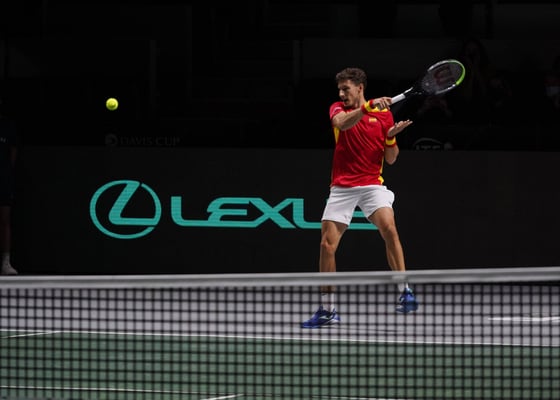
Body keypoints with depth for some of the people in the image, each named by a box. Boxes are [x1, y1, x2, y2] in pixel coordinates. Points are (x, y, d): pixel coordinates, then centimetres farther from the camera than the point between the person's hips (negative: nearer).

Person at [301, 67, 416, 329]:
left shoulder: (384, 113, 5)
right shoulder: (338, 109, 4)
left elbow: (390, 159, 7)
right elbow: (342, 123, -23)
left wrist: (391, 137, -12)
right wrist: (368, 106, -34)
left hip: (372, 184, -1)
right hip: (342, 187, 1)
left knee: (389, 229, -26)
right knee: (327, 245, -2)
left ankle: (405, 294, -26)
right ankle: (327, 310, 9)